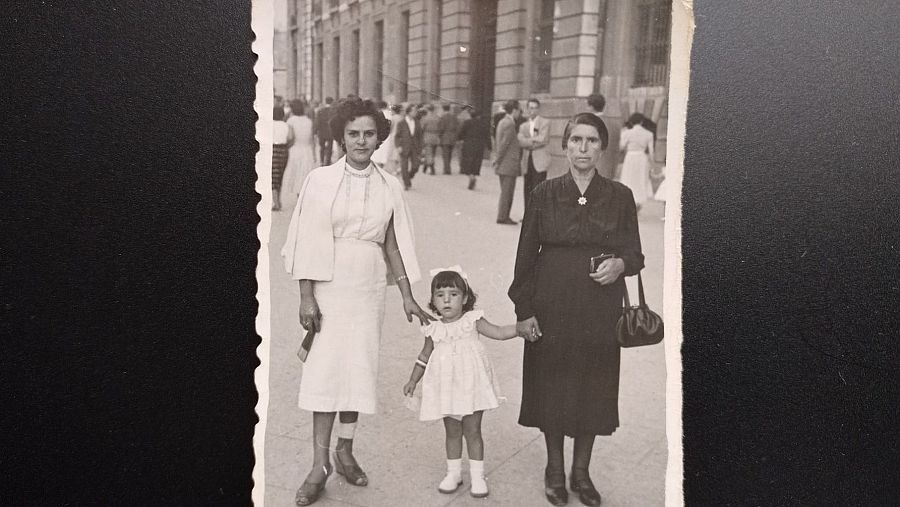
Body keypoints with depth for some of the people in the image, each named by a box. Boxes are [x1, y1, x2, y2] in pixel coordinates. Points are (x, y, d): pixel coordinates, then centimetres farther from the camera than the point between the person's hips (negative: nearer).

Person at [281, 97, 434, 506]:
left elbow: (392, 244, 10)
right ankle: (320, 464, 8)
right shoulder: (321, 180, -3)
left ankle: (345, 450, 25)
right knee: (325, 370, -3)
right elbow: (307, 242, -5)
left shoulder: (390, 187, 5)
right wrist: (306, 297, -10)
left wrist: (407, 296, 9)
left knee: (359, 369, 7)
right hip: (328, 285, -3)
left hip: (368, 287, 3)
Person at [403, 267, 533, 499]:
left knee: (472, 431, 5)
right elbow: (424, 357, 14)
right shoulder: (434, 330, 1)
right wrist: (413, 381, 16)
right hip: (447, 389, 2)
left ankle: (477, 476, 17)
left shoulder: (473, 321, -5)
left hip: (471, 386, -2)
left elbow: (499, 332, -9)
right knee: (452, 432, 12)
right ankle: (454, 473, 27)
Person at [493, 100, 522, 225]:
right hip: (509, 163, -10)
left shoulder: (502, 122, 14)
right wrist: (498, 160, -12)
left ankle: (503, 216, 19)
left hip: (503, 164, 10)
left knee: (505, 191, 15)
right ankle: (502, 217, 2)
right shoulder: (510, 124, -15)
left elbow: (496, 142, 17)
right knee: (507, 192, -3)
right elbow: (503, 144, -18)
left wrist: (497, 159, 18)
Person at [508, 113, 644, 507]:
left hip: (600, 313, 1)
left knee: (593, 390, 9)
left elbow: (635, 254, 5)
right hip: (552, 309, 0)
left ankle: (581, 472, 29)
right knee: (551, 388, 8)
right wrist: (523, 310, -4)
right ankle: (554, 470, 29)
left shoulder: (619, 196, 1)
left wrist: (621, 264, -19)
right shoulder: (545, 194, -1)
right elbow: (526, 254, 0)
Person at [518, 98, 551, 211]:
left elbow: (542, 140, -8)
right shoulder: (523, 126, 19)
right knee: (527, 190, 4)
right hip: (527, 161, 5)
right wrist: (535, 140, -9)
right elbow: (520, 142, 1)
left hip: (540, 161, -4)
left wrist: (528, 142, -3)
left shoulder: (545, 123, 7)